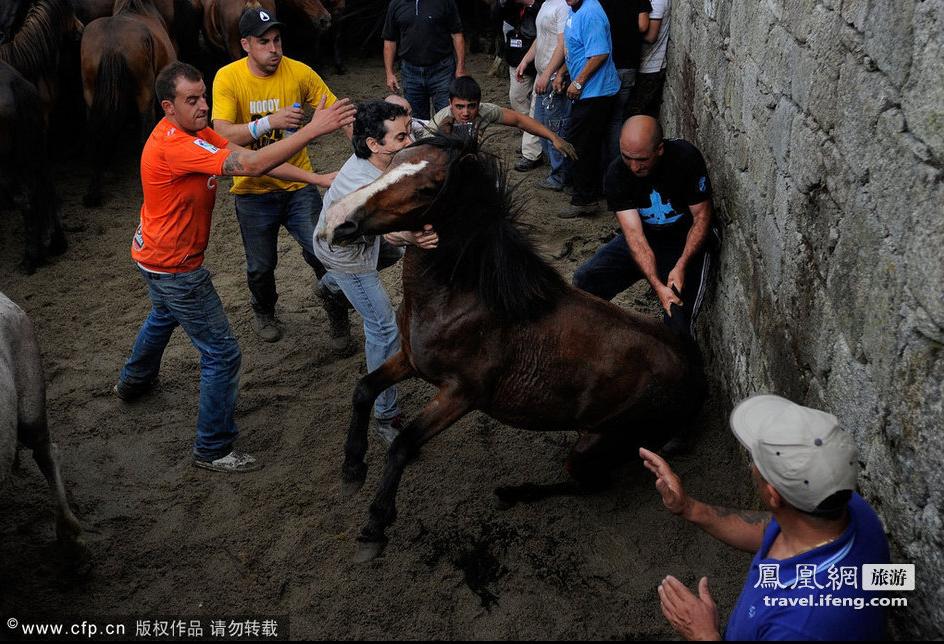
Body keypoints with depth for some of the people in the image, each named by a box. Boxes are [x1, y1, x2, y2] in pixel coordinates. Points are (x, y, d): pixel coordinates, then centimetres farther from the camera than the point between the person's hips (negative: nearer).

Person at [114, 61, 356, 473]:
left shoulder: (193, 131, -3)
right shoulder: (174, 145, -32)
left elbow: (249, 157, -10)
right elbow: (251, 165, -41)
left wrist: (315, 178, -18)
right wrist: (313, 129, -43)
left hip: (153, 253, 11)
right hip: (174, 266, -11)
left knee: (163, 316, 38)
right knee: (222, 355, -2)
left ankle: (133, 381, 63)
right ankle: (213, 451, 11)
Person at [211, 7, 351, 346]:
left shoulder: (299, 72, -11)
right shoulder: (228, 78, -14)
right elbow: (222, 134, -24)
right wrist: (269, 122, -39)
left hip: (298, 184, 0)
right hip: (253, 190, 0)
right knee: (261, 267, 12)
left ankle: (338, 318, 21)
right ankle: (263, 311, 46)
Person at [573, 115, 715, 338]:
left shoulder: (686, 158, -23)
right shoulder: (616, 174, -18)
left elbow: (701, 217, -14)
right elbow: (634, 235, -24)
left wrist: (681, 266, -27)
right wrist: (658, 286, -36)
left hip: (688, 243, -3)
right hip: (644, 238, 3)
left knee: (678, 323, -21)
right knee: (584, 281, -14)